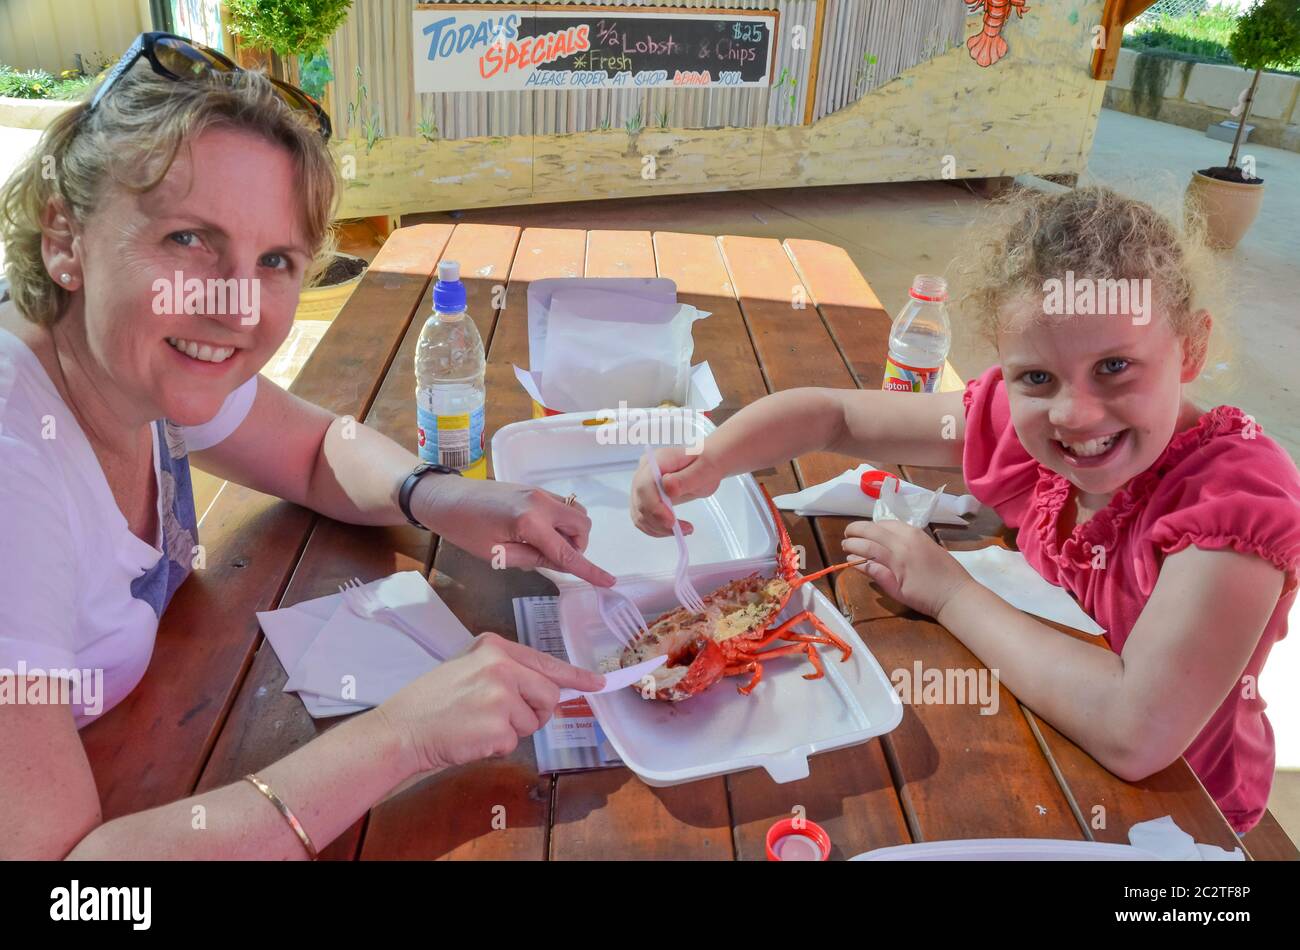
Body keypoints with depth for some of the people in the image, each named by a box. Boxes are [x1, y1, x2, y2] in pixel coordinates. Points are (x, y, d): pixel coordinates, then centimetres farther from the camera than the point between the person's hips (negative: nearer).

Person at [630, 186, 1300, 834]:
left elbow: (1137, 736, -40)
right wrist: (705, 463, -25)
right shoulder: (1020, 418, -16)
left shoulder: (1237, 494, -30)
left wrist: (949, 593, -30)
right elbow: (830, 413, -6)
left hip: (1174, 807, -4)